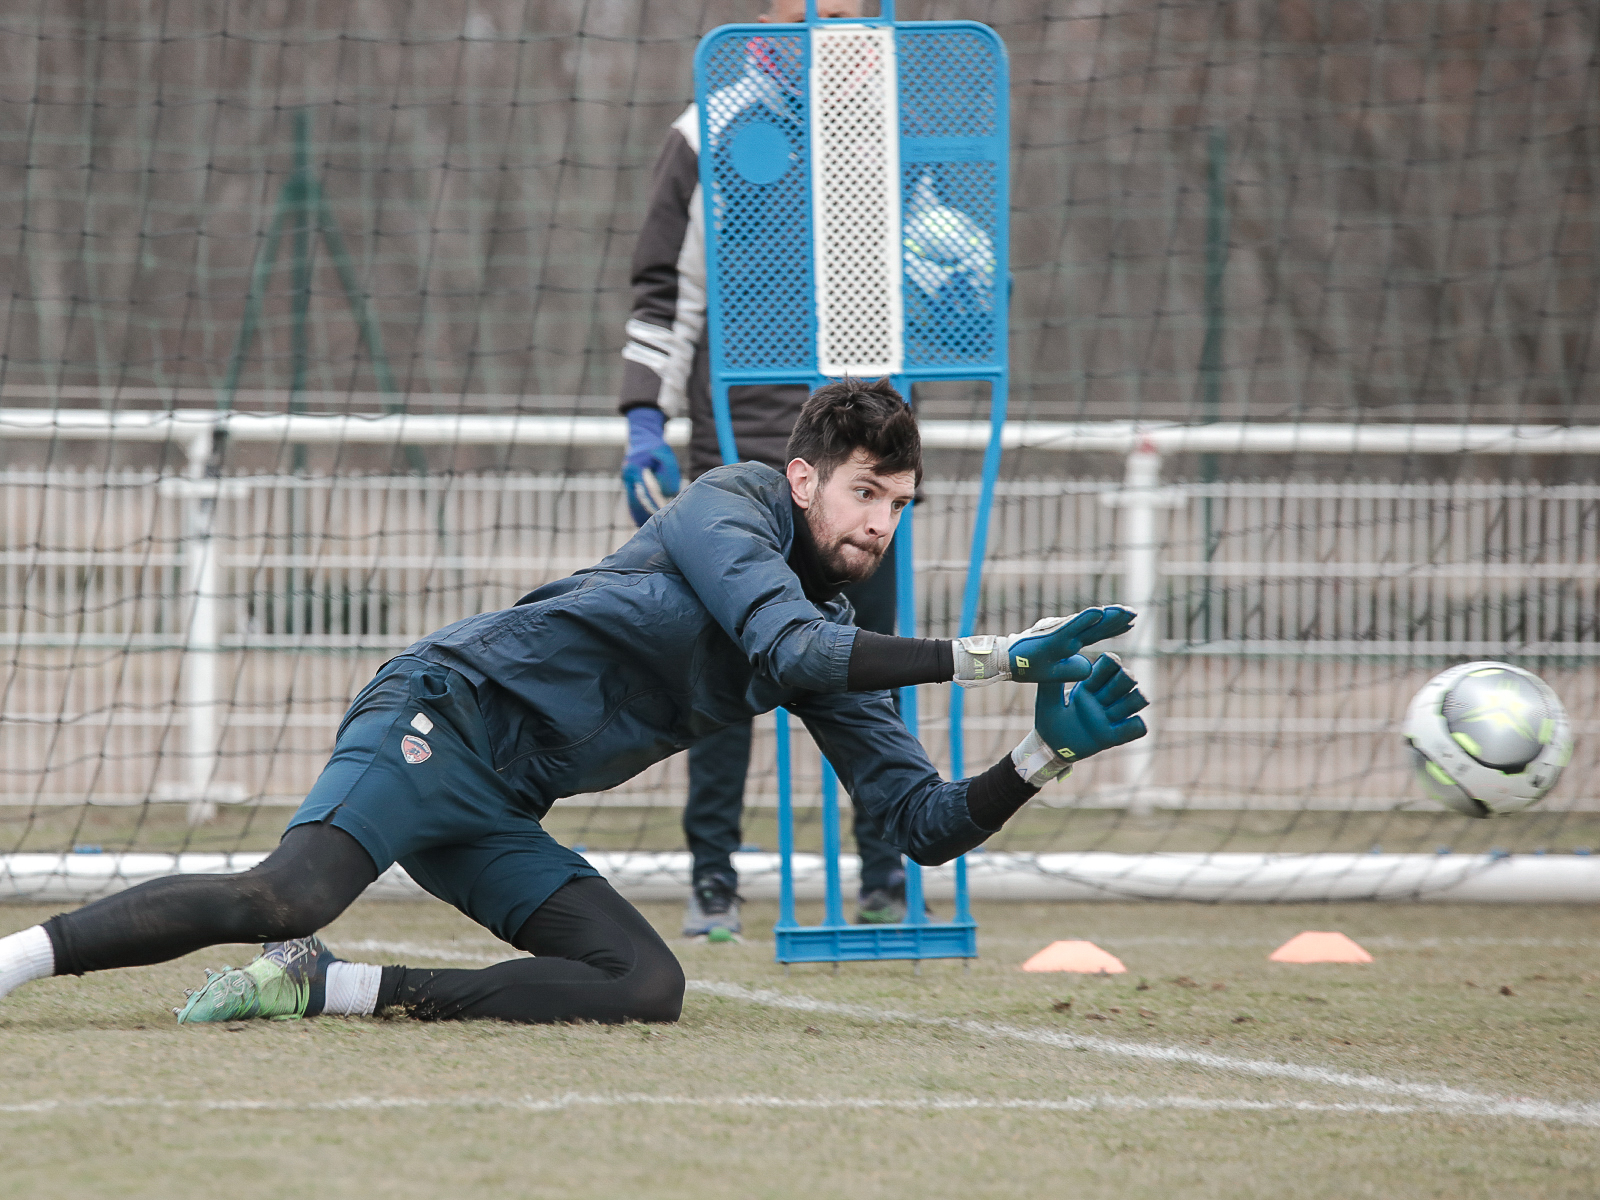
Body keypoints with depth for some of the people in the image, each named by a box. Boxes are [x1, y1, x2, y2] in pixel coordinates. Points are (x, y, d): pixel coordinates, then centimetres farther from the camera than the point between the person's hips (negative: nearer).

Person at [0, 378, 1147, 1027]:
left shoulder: (836, 637, 17)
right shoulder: (729, 507, -5)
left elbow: (930, 825, 15)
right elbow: (790, 650, -24)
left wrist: (1051, 748, -1)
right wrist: (998, 656, -23)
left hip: (502, 820, 8)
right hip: (442, 713, -8)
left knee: (647, 989, -11)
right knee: (290, 896, -32)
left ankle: (319, 986, -11)